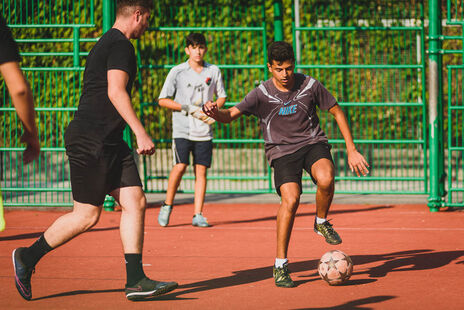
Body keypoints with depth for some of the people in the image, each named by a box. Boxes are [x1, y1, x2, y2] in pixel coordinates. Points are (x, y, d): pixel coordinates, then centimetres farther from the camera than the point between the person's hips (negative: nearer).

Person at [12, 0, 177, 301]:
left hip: (109, 142, 10)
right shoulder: (121, 45, -11)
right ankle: (28, 257, 10)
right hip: (90, 141, -10)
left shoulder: (107, 43, 20)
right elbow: (116, 91, -23)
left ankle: (135, 281, -2)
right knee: (87, 215, -5)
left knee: (136, 202, 1)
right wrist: (141, 132, -26)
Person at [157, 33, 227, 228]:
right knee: (180, 166, -15)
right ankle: (167, 206, 4)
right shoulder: (177, 72, -1)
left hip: (204, 131, 3)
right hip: (182, 129, -3)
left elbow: (222, 96, 20)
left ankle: (198, 215, 1)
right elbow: (163, 100, -1)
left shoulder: (213, 71, 7)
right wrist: (189, 109, -11)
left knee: (201, 170, -1)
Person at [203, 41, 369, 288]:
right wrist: (216, 113, -40)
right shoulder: (261, 94, -8)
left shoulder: (310, 85, -3)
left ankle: (321, 222, 1)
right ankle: (280, 265, -11)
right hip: (282, 151, -1)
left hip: (312, 142, 1)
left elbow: (337, 112, 7)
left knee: (325, 180, -32)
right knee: (290, 199, -24)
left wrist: (351, 151, 5)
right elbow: (231, 115, -15)